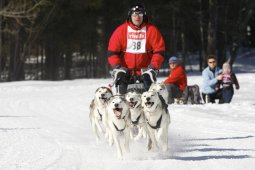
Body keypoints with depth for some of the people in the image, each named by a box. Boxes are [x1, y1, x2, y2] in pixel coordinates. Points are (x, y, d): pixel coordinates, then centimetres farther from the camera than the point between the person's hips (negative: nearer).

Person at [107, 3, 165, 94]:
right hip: (126, 69, 0)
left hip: (145, 69, 0)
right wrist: (117, 67, -12)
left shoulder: (152, 30, -3)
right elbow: (112, 51, 0)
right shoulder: (120, 30, -2)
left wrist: (153, 66, -13)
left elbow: (159, 51, -2)